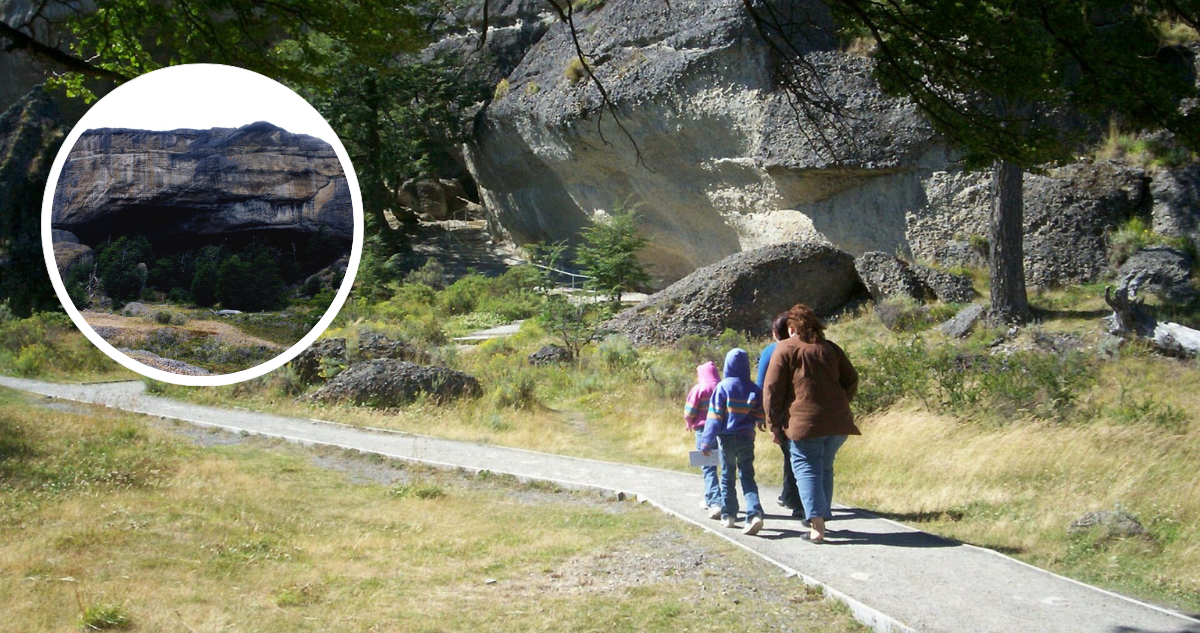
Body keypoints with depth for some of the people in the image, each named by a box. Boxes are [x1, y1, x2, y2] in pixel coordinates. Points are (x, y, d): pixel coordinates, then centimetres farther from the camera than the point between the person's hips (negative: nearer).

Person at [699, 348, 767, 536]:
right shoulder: (754, 389, -2)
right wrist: (758, 424, 27)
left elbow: (714, 417, -11)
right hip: (747, 439, 2)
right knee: (747, 477, 3)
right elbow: (760, 416, 4)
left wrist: (707, 442, -7)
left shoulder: (722, 387, -10)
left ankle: (729, 515, 17)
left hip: (727, 438, -2)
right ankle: (755, 513, -16)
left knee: (727, 477, 13)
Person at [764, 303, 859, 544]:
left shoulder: (785, 349, 0)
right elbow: (851, 380, 14)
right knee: (825, 468, 18)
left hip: (805, 422, -5)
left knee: (807, 469, -2)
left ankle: (817, 525, -12)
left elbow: (772, 389, -5)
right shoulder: (830, 348, 14)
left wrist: (774, 424, -1)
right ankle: (821, 516, 23)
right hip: (838, 422, 5)